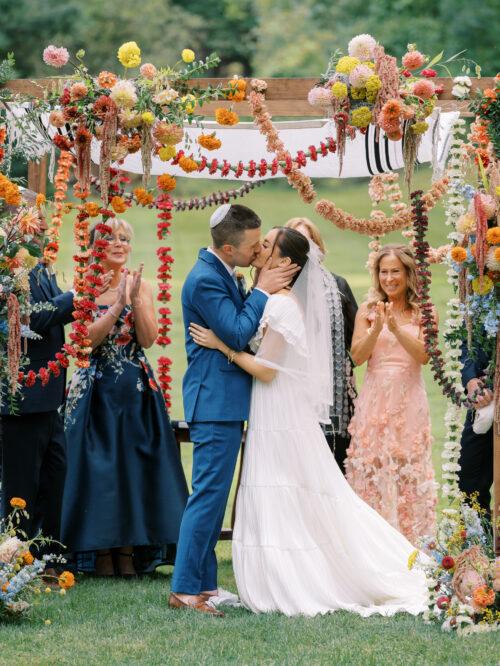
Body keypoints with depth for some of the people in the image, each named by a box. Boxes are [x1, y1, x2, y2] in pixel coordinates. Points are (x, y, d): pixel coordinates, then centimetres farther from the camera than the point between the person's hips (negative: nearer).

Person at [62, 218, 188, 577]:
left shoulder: (141, 286, 5)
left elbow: (149, 338, -5)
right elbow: (87, 339, -12)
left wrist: (136, 299, -16)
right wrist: (118, 305, -20)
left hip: (137, 391, 2)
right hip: (97, 391, -2)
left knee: (134, 465, 1)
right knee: (98, 466, -3)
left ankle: (128, 550, 7)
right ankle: (102, 552, 3)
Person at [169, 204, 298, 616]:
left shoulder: (221, 274, 12)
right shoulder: (205, 279, -19)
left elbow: (240, 322, 16)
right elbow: (238, 334, -22)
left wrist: (261, 291, 2)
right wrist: (262, 291, -14)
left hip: (226, 402, 11)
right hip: (215, 402, -11)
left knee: (213, 495, 13)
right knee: (209, 494, -9)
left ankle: (204, 583, 18)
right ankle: (185, 589, -7)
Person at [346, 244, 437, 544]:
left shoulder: (423, 312, 3)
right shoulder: (368, 310, 6)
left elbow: (424, 355, -9)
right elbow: (358, 356, -3)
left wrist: (397, 328, -22)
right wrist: (377, 328, -18)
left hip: (408, 401, -1)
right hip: (374, 400, 1)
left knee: (407, 470, -2)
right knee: (371, 469, 0)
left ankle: (408, 539, 4)